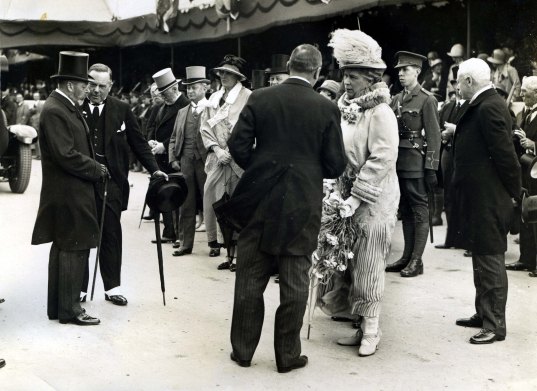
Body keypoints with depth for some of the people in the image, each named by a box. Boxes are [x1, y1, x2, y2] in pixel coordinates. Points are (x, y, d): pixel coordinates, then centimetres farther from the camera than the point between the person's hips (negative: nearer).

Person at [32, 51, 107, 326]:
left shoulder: (65, 106, 12)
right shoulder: (54, 111, -19)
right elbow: (66, 155, -24)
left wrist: (94, 167, 5)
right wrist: (97, 170, -13)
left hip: (71, 192, 10)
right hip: (68, 193, -10)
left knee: (64, 248, 14)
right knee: (74, 249, -4)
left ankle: (58, 306, 23)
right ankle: (69, 309, 4)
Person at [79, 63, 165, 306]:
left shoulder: (121, 110, 3)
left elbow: (138, 142, 5)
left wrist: (153, 168, -3)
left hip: (111, 182, 1)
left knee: (111, 235, 7)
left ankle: (112, 288, 18)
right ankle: (79, 289, 18)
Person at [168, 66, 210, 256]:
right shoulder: (182, 112, 16)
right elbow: (174, 138, 18)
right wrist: (173, 159, 6)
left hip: (206, 162, -5)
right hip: (185, 162, 5)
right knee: (186, 205, 8)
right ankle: (186, 244, 15)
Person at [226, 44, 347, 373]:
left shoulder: (260, 98, -3)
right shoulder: (326, 109, -7)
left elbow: (238, 146, -5)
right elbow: (336, 166, -6)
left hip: (261, 201, 2)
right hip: (302, 206, -1)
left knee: (250, 279, 11)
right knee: (294, 282, 8)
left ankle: (243, 349, 20)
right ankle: (288, 354, 15)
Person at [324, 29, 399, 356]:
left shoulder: (380, 113, -12)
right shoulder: (347, 110, 11)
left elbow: (381, 160, -19)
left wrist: (355, 198, -21)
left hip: (375, 200, -7)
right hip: (350, 196, 7)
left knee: (369, 266, -2)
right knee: (354, 264, 9)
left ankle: (372, 332, 9)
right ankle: (362, 325, 19)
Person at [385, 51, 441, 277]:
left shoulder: (427, 100, -6)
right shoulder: (396, 99, 13)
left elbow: (433, 136, -10)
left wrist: (431, 168, -14)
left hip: (416, 163, -7)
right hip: (398, 162, 7)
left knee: (419, 210, 0)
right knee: (405, 210, 12)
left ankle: (417, 260, 4)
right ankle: (407, 256, 20)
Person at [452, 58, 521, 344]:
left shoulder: (490, 107, -19)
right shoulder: (482, 105, 12)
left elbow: (505, 154, -20)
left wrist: (514, 191, -14)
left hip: (488, 200, -10)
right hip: (479, 199, 10)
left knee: (490, 261, -4)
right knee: (482, 259, 18)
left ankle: (495, 325, 3)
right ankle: (484, 314, 29)